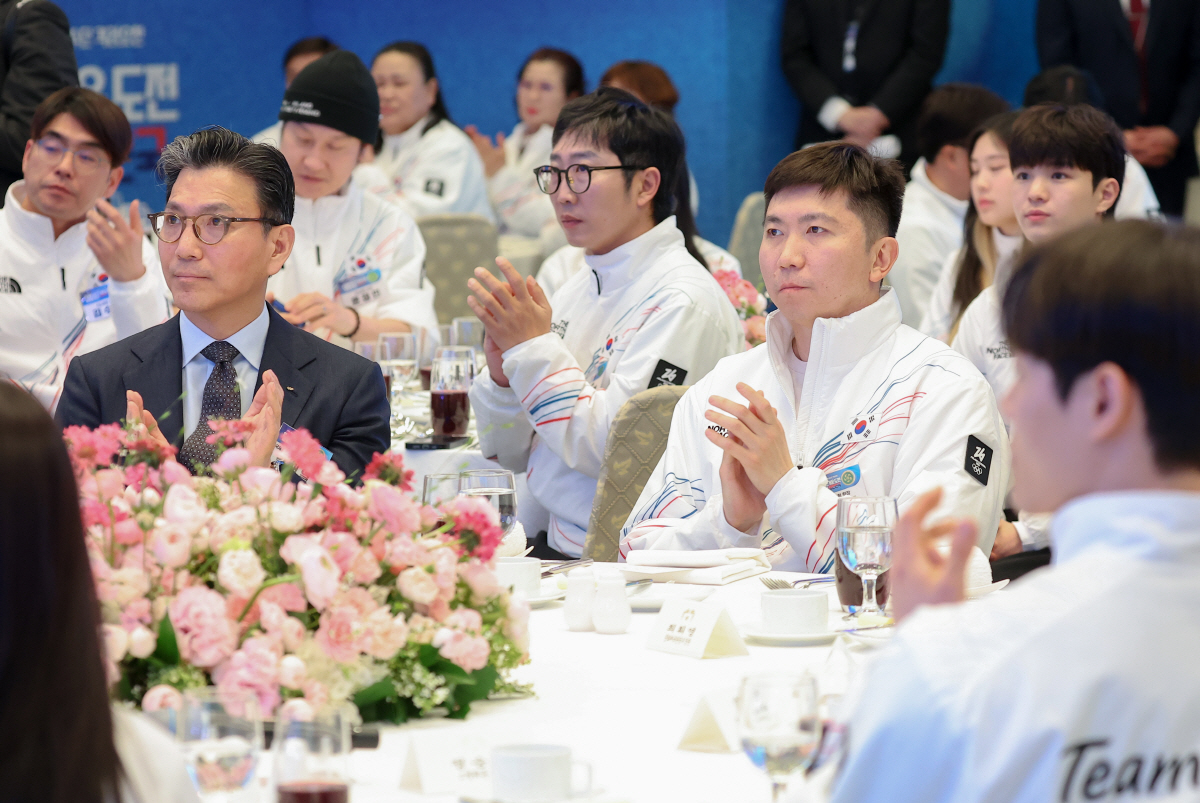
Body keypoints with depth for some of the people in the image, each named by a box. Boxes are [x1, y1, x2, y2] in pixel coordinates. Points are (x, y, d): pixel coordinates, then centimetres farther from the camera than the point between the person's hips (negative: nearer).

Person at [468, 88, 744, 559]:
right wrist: (502, 369, -3)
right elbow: (510, 454, 16)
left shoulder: (683, 302, -11)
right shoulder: (576, 290, 14)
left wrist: (533, 348, -14)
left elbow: (617, 453, -18)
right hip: (546, 545, 8)